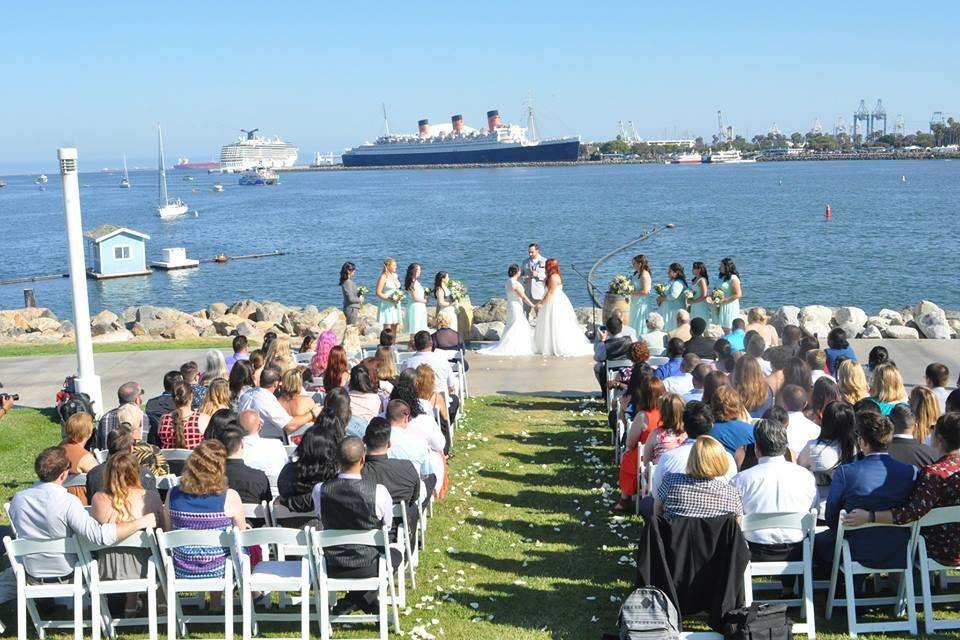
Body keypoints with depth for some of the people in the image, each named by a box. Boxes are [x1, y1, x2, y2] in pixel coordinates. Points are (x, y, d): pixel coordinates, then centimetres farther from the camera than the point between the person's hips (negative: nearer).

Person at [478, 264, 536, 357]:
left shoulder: (508, 281, 5)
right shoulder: (516, 284, -22)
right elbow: (524, 297, -17)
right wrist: (533, 305, -7)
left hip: (510, 305, 9)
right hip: (516, 307, -9)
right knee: (514, 328, -1)